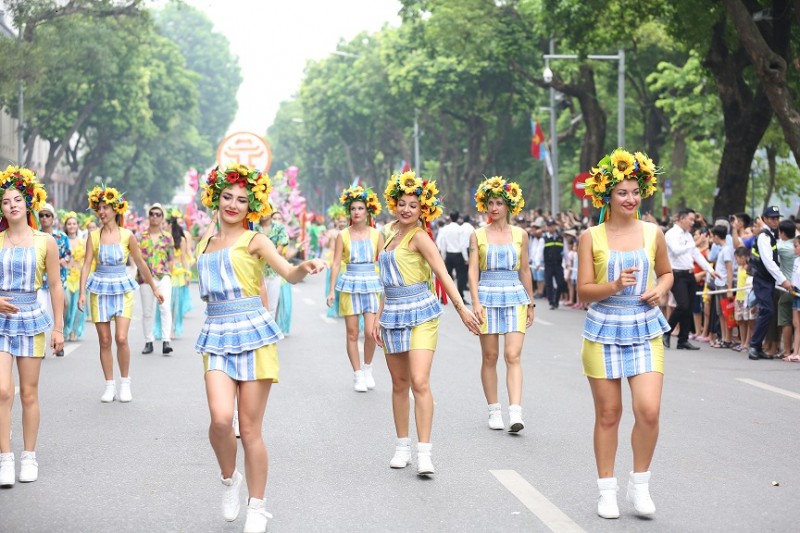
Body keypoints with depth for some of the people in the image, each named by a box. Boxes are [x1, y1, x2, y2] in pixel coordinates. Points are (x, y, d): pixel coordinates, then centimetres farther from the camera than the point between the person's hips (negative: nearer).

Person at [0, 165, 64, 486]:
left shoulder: (45, 242, 0)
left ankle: (29, 457, 15)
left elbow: (55, 286, 4)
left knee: (29, 393, 5)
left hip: (31, 319, 0)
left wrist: (58, 327, 2)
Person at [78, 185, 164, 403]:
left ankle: (125, 383, 6)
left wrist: (154, 288, 12)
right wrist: (82, 292, -12)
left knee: (121, 338, -12)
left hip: (122, 289, -1)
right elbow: (87, 265, -2)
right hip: (100, 290, 1)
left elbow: (141, 264, 7)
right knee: (104, 341, 2)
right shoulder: (94, 236, 0)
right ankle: (109, 385, 13)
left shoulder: (127, 236, -2)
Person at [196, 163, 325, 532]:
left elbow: (289, 274, -12)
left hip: (253, 334, -3)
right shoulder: (205, 243, 17)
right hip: (217, 337, 3)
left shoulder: (254, 241, 3)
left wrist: (306, 267, -31)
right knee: (221, 418, -20)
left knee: (250, 429, -1)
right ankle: (229, 479, 9)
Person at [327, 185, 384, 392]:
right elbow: (336, 263, 2)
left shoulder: (376, 234, 4)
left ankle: (367, 367, 16)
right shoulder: (343, 235, 2)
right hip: (350, 284, 0)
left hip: (372, 284, 0)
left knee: (371, 332, -9)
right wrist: (332, 290, -4)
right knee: (352, 333, 1)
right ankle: (358, 375, 12)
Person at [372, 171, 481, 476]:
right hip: (393, 316, 7)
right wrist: (379, 317, 17)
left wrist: (461, 308, -27)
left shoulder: (419, 237, -8)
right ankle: (402, 447, 21)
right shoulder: (391, 235, 13)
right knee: (399, 384, 12)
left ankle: (424, 452, -14)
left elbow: (443, 273, -17)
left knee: (420, 382, -15)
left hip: (420, 314, -7)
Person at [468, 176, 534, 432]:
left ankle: (515, 413, -17)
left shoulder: (520, 235, 7)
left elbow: (524, 270, 13)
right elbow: (473, 270, -1)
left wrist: (530, 303, 14)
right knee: (490, 356, 3)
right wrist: (476, 301, -13)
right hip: (488, 296, 0)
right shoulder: (478, 235, 4)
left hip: (515, 297, 0)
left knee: (513, 356, -10)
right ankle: (494, 411, 12)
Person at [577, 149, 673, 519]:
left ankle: (640, 484, 10)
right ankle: (607, 490, 19)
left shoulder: (653, 234, 4)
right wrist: (614, 286, -21)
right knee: (608, 414, 5)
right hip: (604, 331, -1)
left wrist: (660, 290, -2)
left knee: (649, 409, -11)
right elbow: (584, 291, -4)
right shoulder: (591, 237, -3)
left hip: (644, 331, 2)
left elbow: (666, 272, 19)